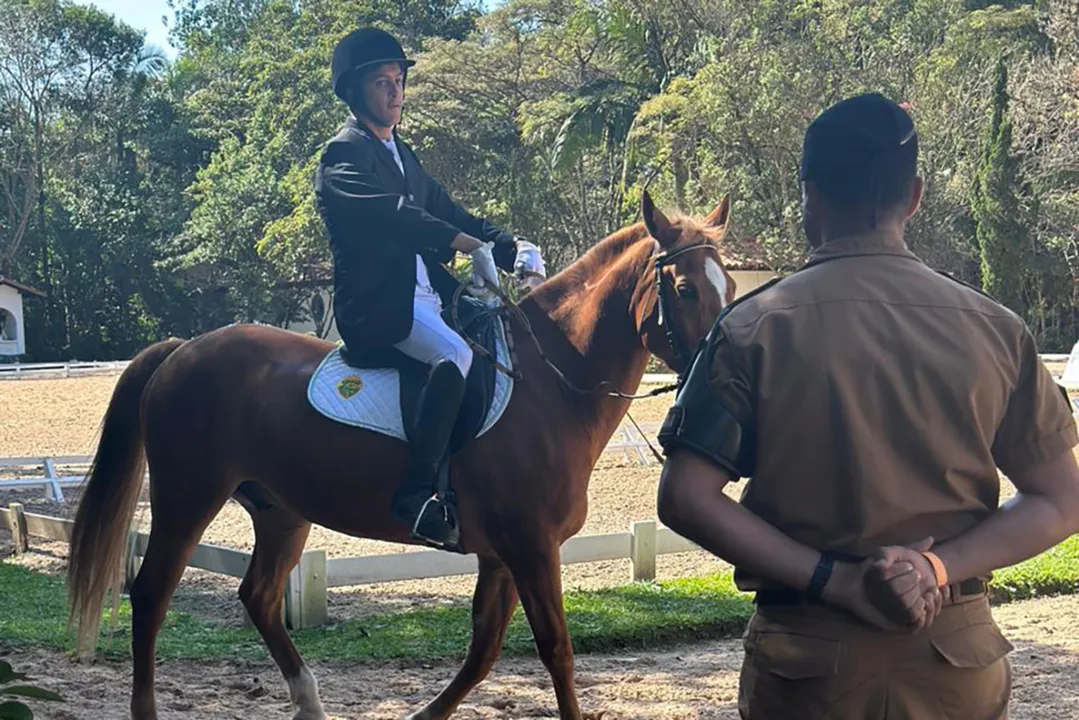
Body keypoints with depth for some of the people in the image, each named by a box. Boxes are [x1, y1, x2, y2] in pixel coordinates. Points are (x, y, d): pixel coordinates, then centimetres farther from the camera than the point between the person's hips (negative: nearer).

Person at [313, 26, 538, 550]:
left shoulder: (399, 152, 22)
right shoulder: (344, 154, -7)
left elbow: (444, 209, 20)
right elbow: (394, 213, -23)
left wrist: (509, 246, 4)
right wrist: (473, 244, -31)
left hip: (427, 294, 10)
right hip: (378, 302, -10)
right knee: (455, 353, -33)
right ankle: (416, 494, -33)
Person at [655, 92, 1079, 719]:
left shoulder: (754, 328, -8)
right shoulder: (994, 329, -2)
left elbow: (685, 499, -13)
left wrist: (832, 579, -14)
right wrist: (940, 567, -12)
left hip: (806, 658, -1)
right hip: (958, 657, 2)